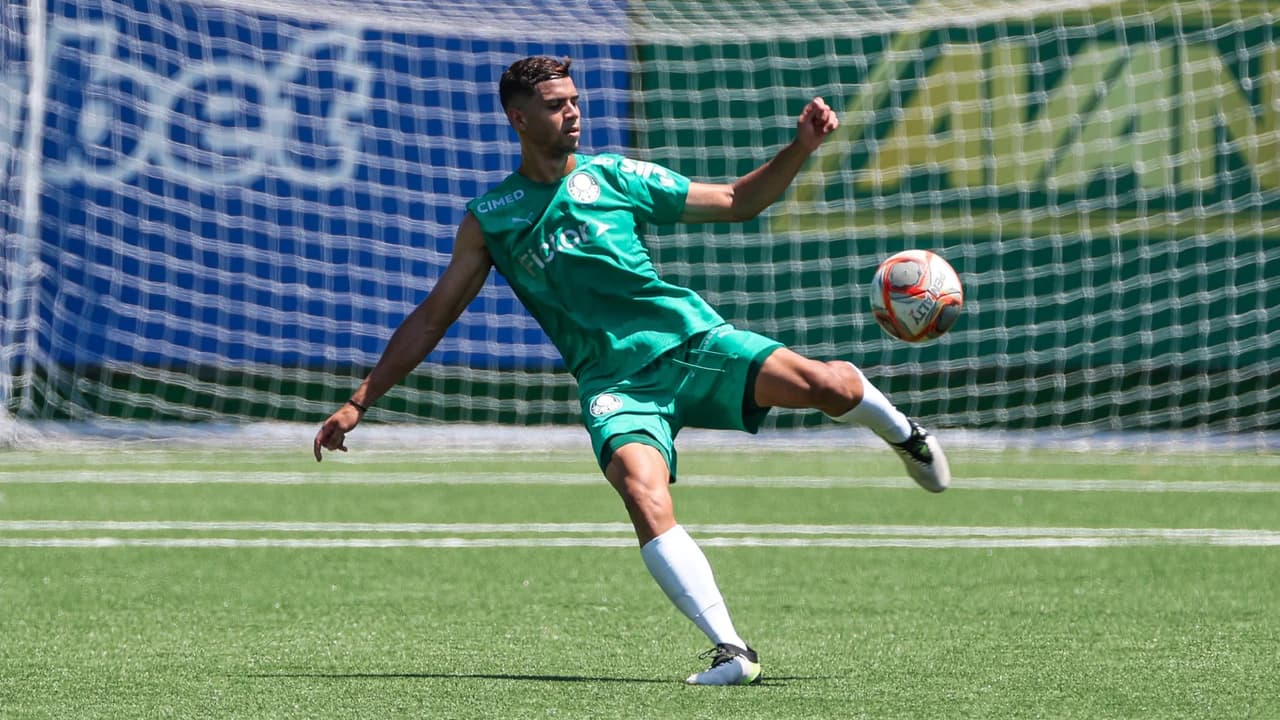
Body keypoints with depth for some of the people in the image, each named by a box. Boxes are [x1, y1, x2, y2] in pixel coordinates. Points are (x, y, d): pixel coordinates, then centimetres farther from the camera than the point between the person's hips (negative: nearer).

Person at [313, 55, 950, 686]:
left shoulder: (614, 177, 11)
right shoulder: (489, 218, 10)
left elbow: (736, 201, 16)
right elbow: (432, 318, 16)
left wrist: (801, 146, 1)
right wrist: (359, 402, 12)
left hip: (691, 339, 1)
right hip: (615, 381, -1)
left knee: (825, 384, -23)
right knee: (645, 498, -31)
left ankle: (904, 434, 12)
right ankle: (730, 652, -31)